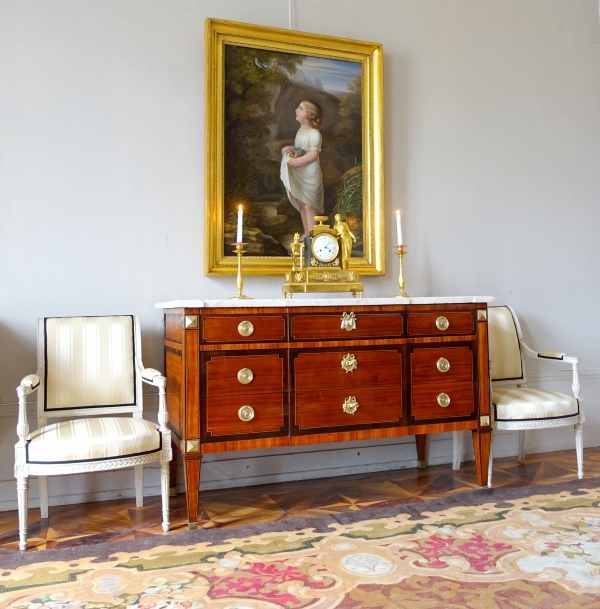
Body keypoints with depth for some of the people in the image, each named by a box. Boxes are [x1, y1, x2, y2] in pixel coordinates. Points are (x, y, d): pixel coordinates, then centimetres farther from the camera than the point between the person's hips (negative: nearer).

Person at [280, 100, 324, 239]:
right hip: (297, 174, 9)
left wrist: (297, 161, -27)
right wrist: (289, 149, 3)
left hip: (310, 175, -9)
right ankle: (306, 232, 21)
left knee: (309, 205, -8)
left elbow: (313, 154, -22)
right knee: (301, 204, 12)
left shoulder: (314, 133, -15)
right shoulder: (300, 131, 12)